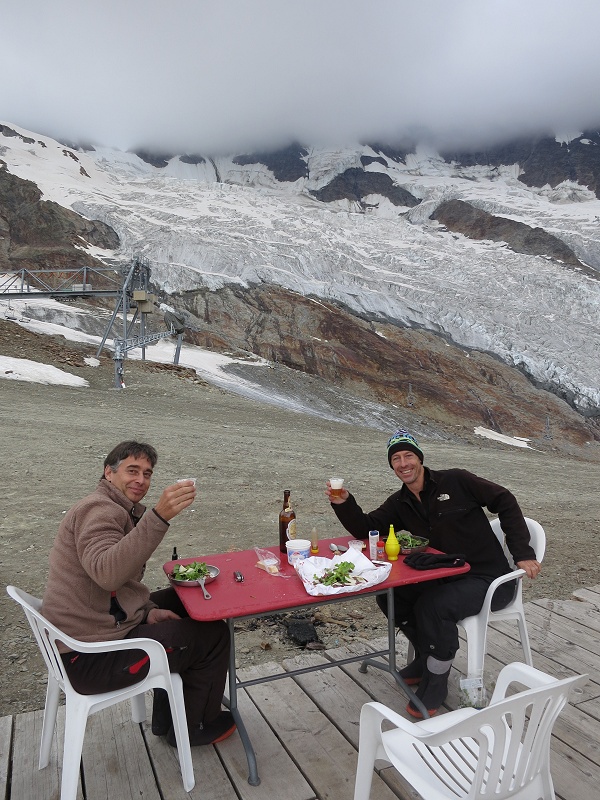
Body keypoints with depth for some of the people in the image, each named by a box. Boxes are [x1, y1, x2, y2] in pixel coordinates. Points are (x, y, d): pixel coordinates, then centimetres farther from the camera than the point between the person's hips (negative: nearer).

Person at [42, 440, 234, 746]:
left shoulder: (120, 512, 14)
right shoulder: (98, 509, -19)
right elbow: (106, 573, -39)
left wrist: (148, 611, 2)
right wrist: (159, 516, -47)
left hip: (81, 635, 10)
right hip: (91, 658, -10)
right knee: (213, 633, -3)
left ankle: (166, 719, 29)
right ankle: (193, 727, 20)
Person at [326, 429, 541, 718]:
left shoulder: (455, 482, -10)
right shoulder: (399, 504, 6)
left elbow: (505, 501, -6)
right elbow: (366, 529, -1)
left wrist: (522, 553, -11)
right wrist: (344, 504, -20)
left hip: (489, 579, -6)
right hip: (446, 577, 6)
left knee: (433, 606, -29)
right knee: (389, 595, -7)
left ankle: (436, 681, -4)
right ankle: (427, 657, 14)